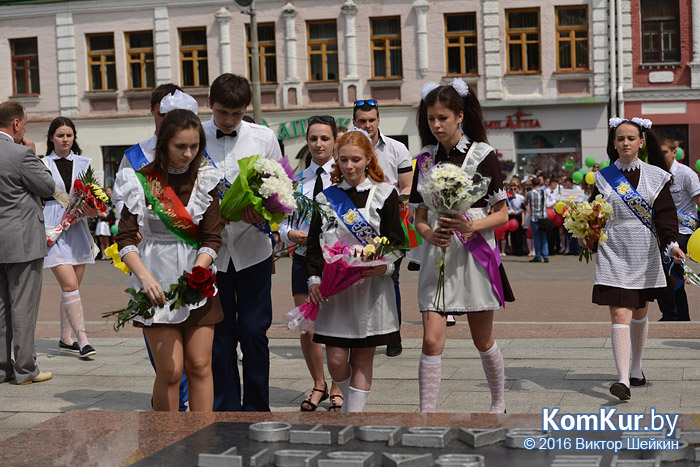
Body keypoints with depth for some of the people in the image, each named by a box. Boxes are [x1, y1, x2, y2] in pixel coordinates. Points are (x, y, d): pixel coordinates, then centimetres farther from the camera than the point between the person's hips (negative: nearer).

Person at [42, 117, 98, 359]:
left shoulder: (84, 163, 12)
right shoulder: (43, 164, 3)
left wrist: (92, 210, -8)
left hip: (77, 229, 4)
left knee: (72, 288, 7)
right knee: (69, 285, -13)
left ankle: (65, 339, 18)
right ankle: (82, 340, -12)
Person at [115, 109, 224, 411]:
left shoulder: (206, 180, 4)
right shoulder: (142, 181, -2)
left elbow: (212, 238, 0)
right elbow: (125, 238, -6)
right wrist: (145, 278, -21)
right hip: (157, 282, -2)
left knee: (200, 366, 2)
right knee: (170, 370, -5)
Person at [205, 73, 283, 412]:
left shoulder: (264, 138, 4)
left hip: (253, 248, 0)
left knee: (254, 331, 2)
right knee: (218, 334, 6)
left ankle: (256, 409, 14)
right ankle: (225, 410, 16)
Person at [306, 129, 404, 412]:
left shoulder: (384, 195, 3)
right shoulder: (327, 197, 10)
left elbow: (396, 242, 1)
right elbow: (314, 243, 10)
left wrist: (384, 266, -19)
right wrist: (314, 279, -4)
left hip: (372, 287, -2)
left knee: (363, 359, 3)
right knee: (335, 360, 0)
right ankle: (351, 400, 29)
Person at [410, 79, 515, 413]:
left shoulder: (482, 154, -2)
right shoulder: (426, 159, 8)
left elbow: (502, 214, -2)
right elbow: (420, 216, 10)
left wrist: (471, 226, -20)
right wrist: (429, 234, -13)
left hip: (474, 254, -2)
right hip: (436, 256, 2)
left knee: (483, 341, 10)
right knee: (432, 341, -8)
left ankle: (498, 403, 33)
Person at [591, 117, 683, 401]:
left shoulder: (655, 176, 3)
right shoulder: (604, 177, 2)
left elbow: (665, 213, -3)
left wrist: (672, 243, -18)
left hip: (645, 255, 2)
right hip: (614, 255, -2)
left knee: (639, 314, 15)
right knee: (620, 316, -12)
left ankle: (636, 368, 35)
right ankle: (623, 380, -20)